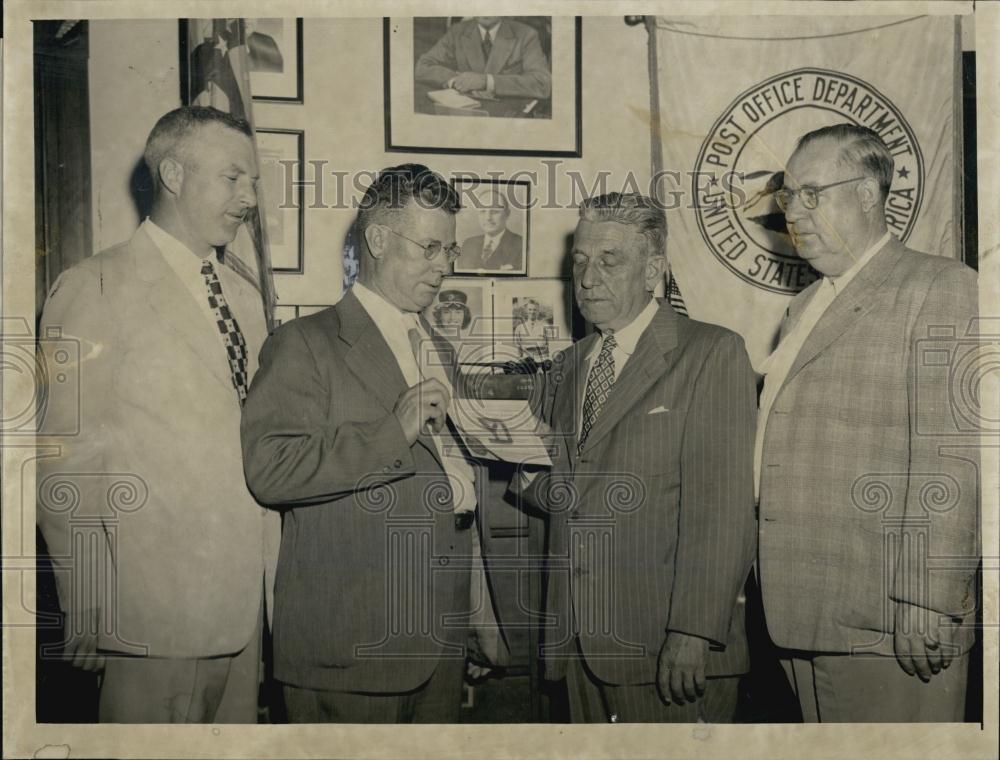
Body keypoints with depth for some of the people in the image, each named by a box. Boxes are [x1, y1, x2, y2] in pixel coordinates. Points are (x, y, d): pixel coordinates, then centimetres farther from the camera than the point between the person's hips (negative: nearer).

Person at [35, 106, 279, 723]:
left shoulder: (245, 295, 14)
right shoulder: (96, 288, -9)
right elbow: (65, 466, -12)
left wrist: (270, 571, 13)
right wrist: (89, 612, -11)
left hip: (245, 602, 7)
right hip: (153, 611, -6)